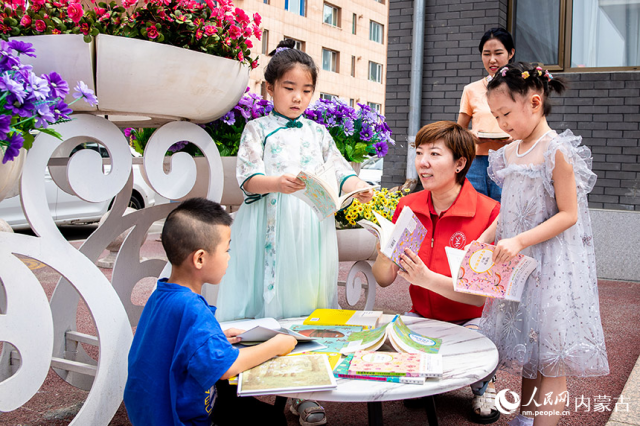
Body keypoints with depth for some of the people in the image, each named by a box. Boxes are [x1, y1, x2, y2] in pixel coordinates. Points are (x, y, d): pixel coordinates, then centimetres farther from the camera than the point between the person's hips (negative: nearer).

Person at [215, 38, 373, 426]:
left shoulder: (318, 133, 16)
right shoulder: (258, 130, 6)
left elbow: (339, 172, 11)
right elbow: (247, 178, -4)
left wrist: (358, 186, -11)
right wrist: (277, 183, -23)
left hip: (311, 228, 3)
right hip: (271, 228, -3)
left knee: (306, 300, 4)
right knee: (271, 297, -4)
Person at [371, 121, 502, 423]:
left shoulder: (489, 213, -17)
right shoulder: (407, 207, -2)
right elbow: (384, 280, 0)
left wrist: (428, 279, -35)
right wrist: (384, 255, -23)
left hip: (473, 320, -4)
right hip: (423, 318, 4)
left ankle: (482, 385, 8)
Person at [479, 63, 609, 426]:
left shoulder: (557, 151, -15)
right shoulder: (510, 152, 8)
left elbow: (568, 214, -17)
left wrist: (520, 241, -23)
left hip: (551, 264, -7)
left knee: (551, 358, -1)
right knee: (527, 347, 18)